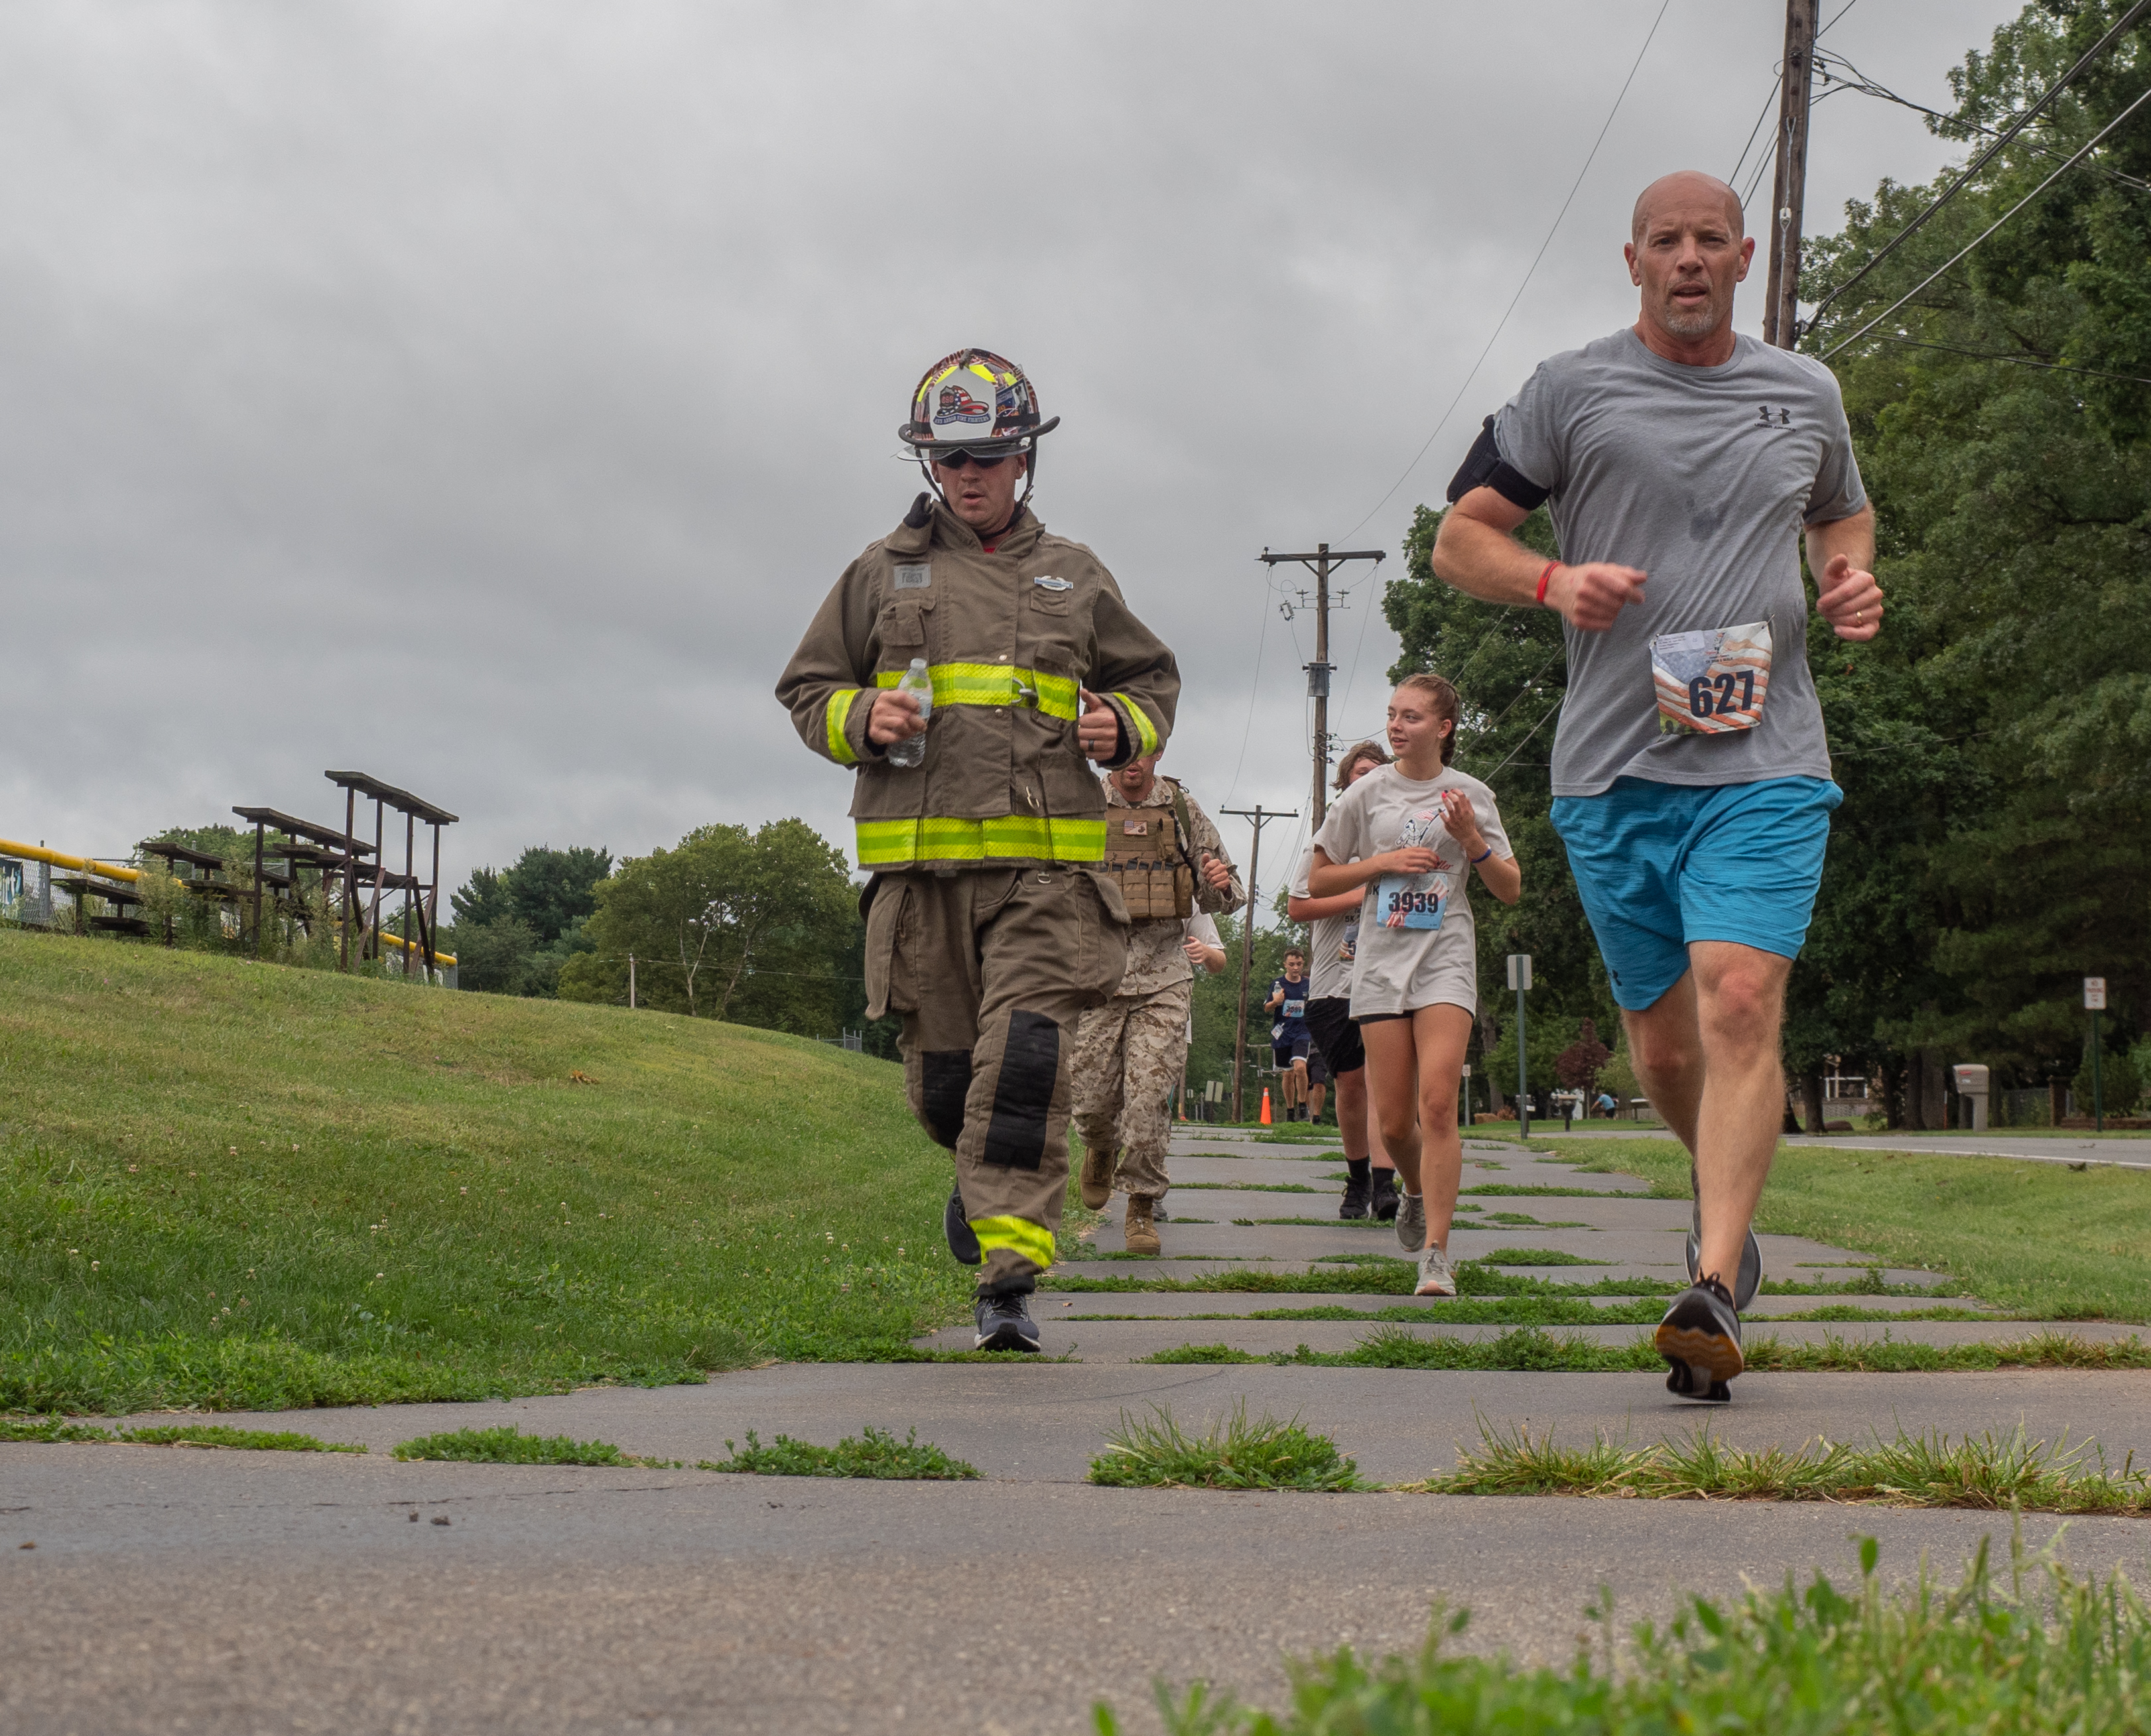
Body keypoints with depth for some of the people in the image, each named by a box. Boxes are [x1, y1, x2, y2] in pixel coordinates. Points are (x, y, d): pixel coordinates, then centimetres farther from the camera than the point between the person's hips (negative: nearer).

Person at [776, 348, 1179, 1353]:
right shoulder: (882, 574, 13)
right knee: (942, 1072, 5)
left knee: (1025, 1060, -15)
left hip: (1044, 863, -1)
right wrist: (861, 720, -5)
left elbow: (1152, 678, 25)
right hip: (917, 861, 1)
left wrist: (1125, 727, 2)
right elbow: (806, 686, 17)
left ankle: (1008, 1279, -15)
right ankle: (983, 1175, 39)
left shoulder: (1075, 579, 16)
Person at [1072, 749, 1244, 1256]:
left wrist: (1222, 887, -11)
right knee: (1093, 1097, 2)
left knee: (1149, 1096, -10)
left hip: (1163, 975, 0)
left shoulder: (1183, 810, 5)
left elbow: (1219, 899, 12)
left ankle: (1142, 1208, 3)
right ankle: (1101, 1148, 38)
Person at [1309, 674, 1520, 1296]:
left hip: (1446, 958, -2)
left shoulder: (1472, 796, 6)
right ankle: (1417, 1193, 35)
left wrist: (1471, 841, -8)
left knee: (1437, 1103, -18)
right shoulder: (1366, 794, 6)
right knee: (1393, 1121, 1)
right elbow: (1318, 881, 10)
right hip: (1381, 961, 2)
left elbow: (1511, 891, 9)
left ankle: (1436, 1254, -17)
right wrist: (1383, 862, -5)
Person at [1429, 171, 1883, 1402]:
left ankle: (1714, 1293, -23)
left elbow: (1844, 514, 31)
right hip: (1614, 765, 1)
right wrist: (1553, 580, -14)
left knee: (1740, 1006, -18)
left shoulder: (1805, 395, 13)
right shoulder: (1572, 391, 6)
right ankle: (1730, 1196, 38)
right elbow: (1461, 537, 7)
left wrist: (1855, 581, 8)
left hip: (1765, 760, 0)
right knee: (1664, 1037, 9)